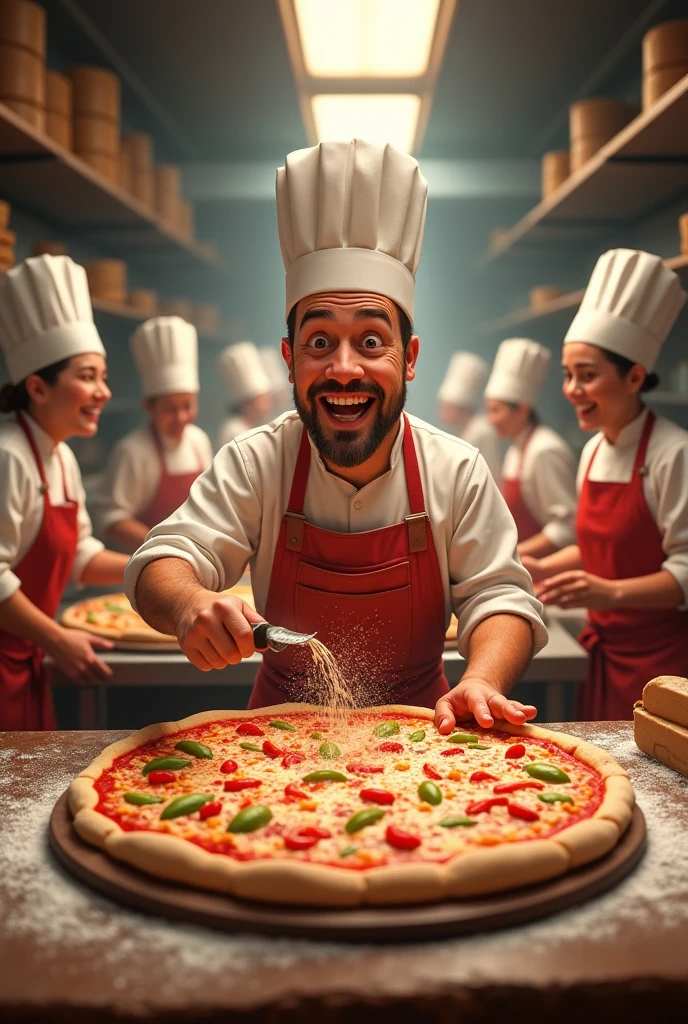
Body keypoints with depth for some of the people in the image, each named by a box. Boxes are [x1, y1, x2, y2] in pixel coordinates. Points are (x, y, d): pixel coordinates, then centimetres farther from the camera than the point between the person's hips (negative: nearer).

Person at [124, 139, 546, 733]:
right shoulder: (254, 465, -10)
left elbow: (500, 597, -8)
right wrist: (191, 606, -40)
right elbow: (165, 562, -15)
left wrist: (480, 684, -29)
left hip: (417, 731, 0)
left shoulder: (457, 472, -9)